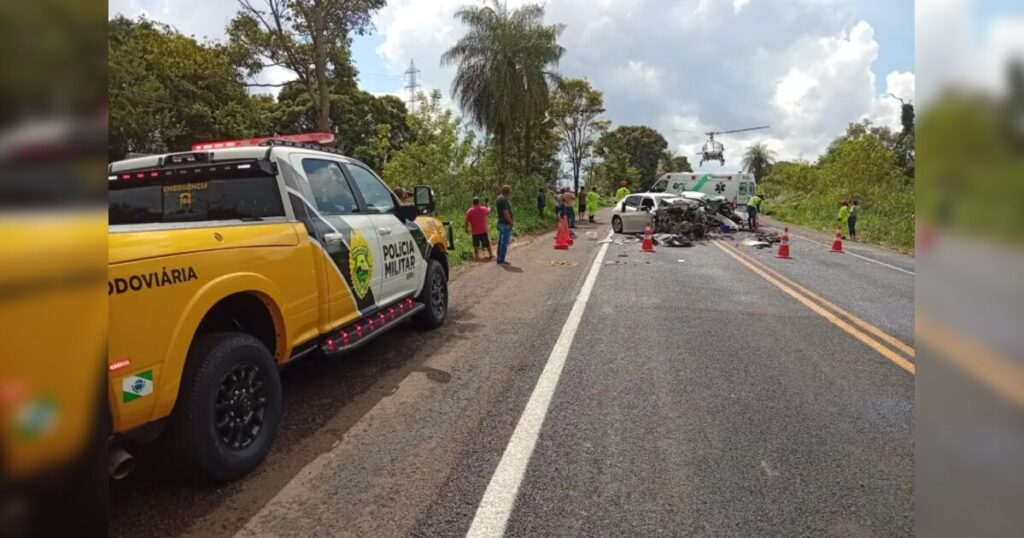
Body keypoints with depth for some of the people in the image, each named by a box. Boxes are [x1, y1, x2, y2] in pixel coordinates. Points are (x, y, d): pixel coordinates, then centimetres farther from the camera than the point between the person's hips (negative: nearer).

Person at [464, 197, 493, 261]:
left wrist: (466, 229, 8)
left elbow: (467, 221, -4)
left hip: (474, 231, 0)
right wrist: (488, 206, 39)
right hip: (483, 231, 0)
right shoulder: (483, 209, -5)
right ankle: (491, 255, 21)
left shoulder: (469, 211, -7)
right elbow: (489, 211, 18)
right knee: (487, 244, 12)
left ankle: (476, 256, 0)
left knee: (476, 245, 5)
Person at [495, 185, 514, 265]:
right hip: (506, 224, -10)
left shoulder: (499, 199, 14)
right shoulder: (504, 200, -18)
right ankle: (502, 260, -3)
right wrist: (511, 222, -14)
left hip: (500, 223, 10)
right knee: (505, 242, -6)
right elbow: (506, 213, -22)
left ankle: (499, 259, 19)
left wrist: (511, 219, 16)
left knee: (501, 242, 13)